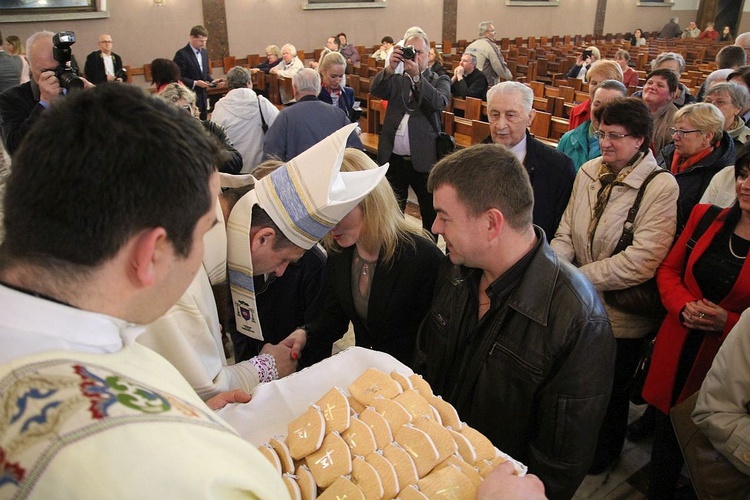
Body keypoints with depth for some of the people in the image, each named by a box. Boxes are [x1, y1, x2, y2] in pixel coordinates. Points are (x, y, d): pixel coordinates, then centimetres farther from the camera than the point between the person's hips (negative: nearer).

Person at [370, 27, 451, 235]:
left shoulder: (440, 81, 5)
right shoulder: (396, 79, 11)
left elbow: (439, 103, -16)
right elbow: (375, 90, -8)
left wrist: (416, 75, -26)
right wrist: (391, 67, -25)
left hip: (424, 160, -2)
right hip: (393, 159, 3)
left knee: (431, 214, 6)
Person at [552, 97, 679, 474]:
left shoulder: (661, 187, -19)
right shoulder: (588, 172, -2)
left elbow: (641, 261, -26)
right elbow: (566, 234, 1)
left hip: (621, 314, -4)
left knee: (609, 389, 18)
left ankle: (605, 451, 47)